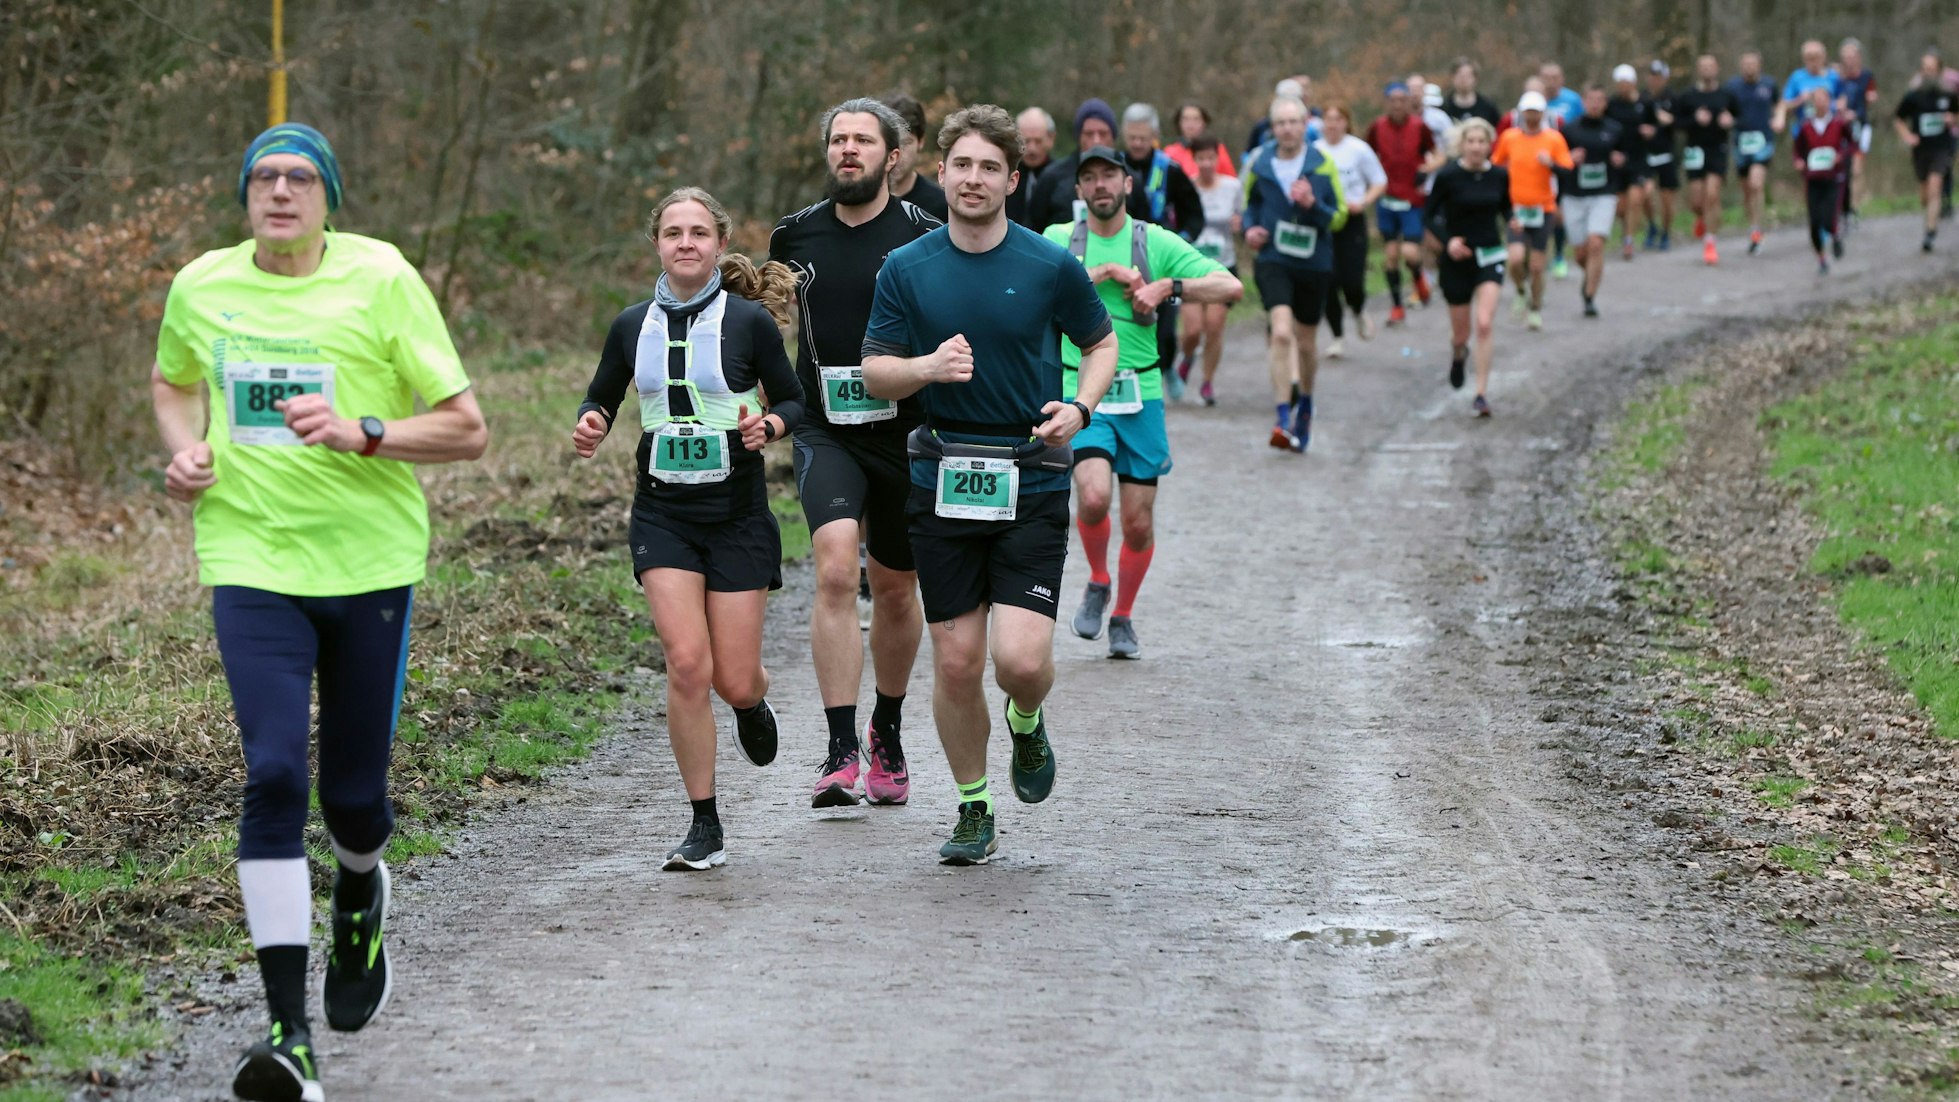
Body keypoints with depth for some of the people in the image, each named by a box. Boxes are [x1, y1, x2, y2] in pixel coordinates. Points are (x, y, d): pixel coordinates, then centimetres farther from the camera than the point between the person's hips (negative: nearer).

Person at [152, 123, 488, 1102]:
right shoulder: (200, 286, 4)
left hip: (371, 560, -1)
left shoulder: (380, 280, -6)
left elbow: (467, 431, -5)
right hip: (250, 558, 1)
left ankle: (359, 897, 47)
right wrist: (184, 450, 5)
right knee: (274, 774, -16)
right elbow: (172, 383, 26)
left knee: (352, 792, 7)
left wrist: (360, 432, -20)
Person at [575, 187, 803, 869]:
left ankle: (752, 705, 40)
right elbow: (600, 403, 16)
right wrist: (589, 430, -6)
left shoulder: (750, 320, -4)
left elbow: (793, 402, 3)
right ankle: (704, 828, -2)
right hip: (663, 512, 2)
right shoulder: (633, 325, 4)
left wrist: (769, 425, -18)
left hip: (737, 512, -1)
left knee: (735, 681, -1)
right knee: (687, 664, -13)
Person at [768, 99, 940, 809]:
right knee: (835, 568, -21)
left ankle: (887, 731, 38)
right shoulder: (796, 236, 4)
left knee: (896, 589, 14)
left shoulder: (925, 238, -5)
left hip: (906, 432, 0)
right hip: (826, 432, 0)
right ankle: (841, 752, -22)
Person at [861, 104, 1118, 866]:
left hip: (1031, 484, -2)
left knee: (1021, 659, -13)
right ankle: (973, 811, 20)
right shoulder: (906, 270, 2)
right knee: (956, 661, 2)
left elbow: (1101, 343, 12)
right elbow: (875, 373, 4)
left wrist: (1079, 408, -7)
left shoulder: (1051, 267, -2)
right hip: (942, 481, 2)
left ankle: (1027, 723, 24)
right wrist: (929, 366, -17)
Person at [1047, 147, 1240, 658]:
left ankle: (1123, 617, 25)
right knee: (1093, 495, -23)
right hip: (1081, 393, -1)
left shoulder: (1156, 242, 3)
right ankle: (1097, 583, 6)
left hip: (1141, 393, 1)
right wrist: (1103, 273, -15)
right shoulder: (1059, 239, 5)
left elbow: (1231, 287, -3)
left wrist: (1168, 287, -17)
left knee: (1139, 520, 3)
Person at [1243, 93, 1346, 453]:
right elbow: (1249, 203, 17)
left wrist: (1313, 205, -19)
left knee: (1306, 343, 14)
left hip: (1314, 263, 1)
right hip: (1272, 260, -1)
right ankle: (1284, 421, -21)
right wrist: (1250, 228, -3)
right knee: (1281, 332, -21)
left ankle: (1305, 404, 42)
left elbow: (1340, 216, 0)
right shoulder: (1259, 163, -1)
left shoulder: (1323, 166, -3)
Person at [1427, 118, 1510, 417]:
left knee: (1485, 324, -17)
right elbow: (1431, 215, -4)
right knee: (1460, 333, 10)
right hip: (1457, 258, -1)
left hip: (1490, 257, 1)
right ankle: (1458, 354, 49)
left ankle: (1481, 393, -11)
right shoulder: (1448, 176, -11)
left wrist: (1512, 221, -8)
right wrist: (1447, 240, -20)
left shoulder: (1500, 176, -2)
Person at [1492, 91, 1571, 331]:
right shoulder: (1509, 138, 1)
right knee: (1516, 259, -19)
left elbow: (1568, 172, -6)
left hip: (1543, 209, 0)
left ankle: (1536, 308, 24)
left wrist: (1551, 164, -23)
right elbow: (1495, 165, 16)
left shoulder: (1554, 139, -2)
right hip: (1515, 209, 0)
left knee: (1537, 266, 2)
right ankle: (1522, 291, 13)